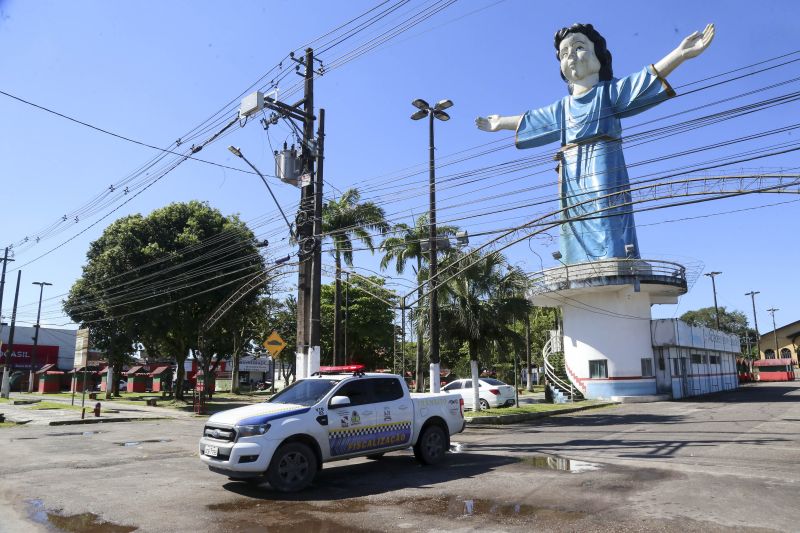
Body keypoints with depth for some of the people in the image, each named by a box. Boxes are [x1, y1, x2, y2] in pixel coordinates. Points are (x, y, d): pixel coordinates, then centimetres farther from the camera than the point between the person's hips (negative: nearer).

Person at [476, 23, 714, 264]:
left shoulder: (609, 91, 9)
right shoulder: (562, 106, 24)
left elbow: (649, 77, -4)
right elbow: (528, 120, 37)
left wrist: (681, 53, -18)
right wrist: (501, 122, 49)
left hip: (603, 171, -5)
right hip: (572, 177, 5)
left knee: (608, 230, -19)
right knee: (579, 248, -4)